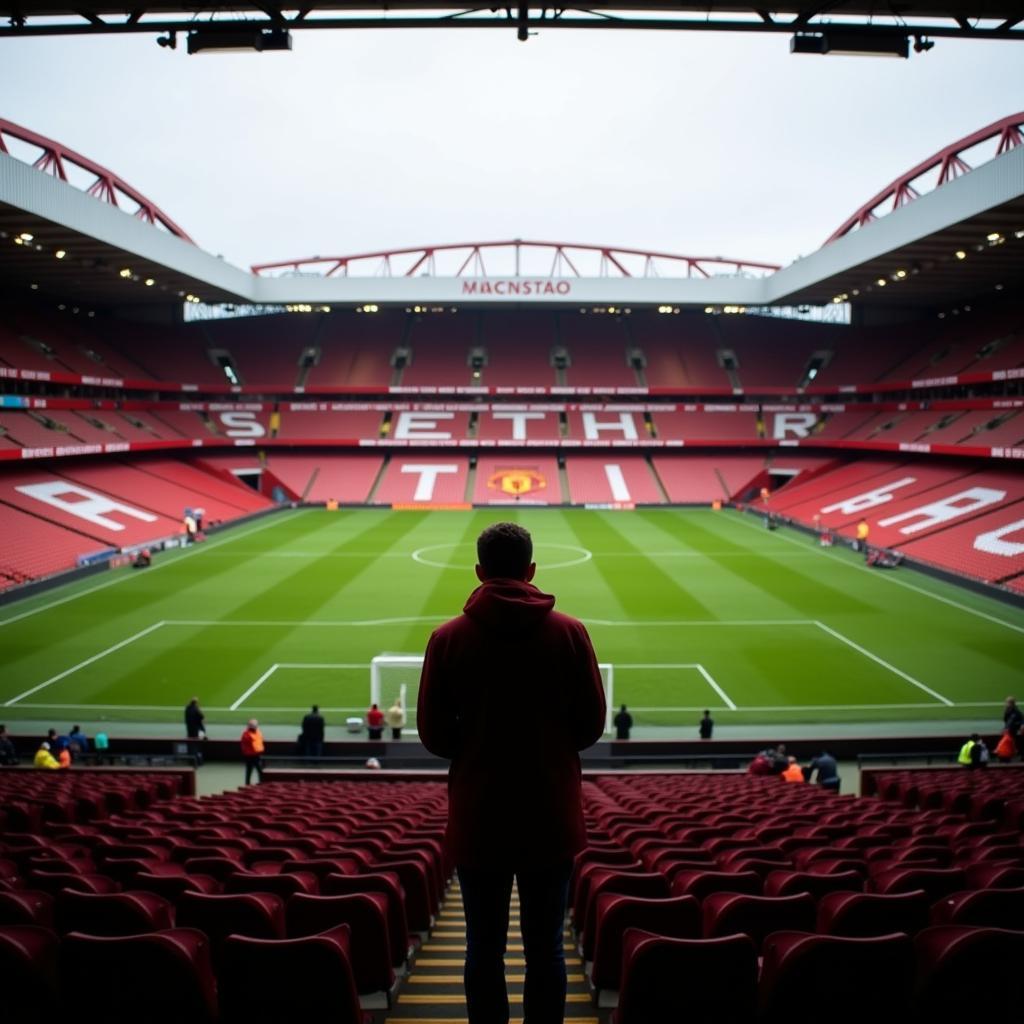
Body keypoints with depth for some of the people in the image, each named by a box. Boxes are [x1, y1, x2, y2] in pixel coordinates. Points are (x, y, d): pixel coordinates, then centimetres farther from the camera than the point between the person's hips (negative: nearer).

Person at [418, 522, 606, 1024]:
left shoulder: (448, 638, -7)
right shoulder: (569, 632, -6)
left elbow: (433, 735, -3)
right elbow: (591, 725, -1)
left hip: (477, 817, 0)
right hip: (551, 814, 0)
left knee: (483, 947, 11)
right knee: (545, 946, 11)